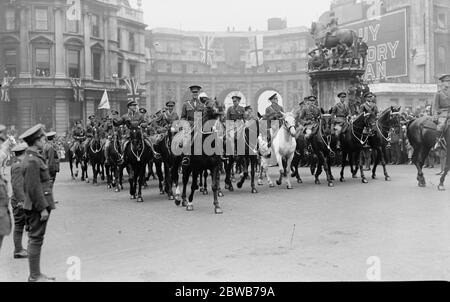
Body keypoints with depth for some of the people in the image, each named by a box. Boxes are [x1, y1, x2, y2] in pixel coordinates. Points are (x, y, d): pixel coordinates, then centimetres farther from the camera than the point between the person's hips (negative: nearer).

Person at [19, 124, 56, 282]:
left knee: (35, 240, 15)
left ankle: (36, 274, 24)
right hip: (38, 207, -10)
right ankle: (35, 276, 5)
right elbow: (34, 188, -22)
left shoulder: (32, 157, 13)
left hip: (35, 206, 10)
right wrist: (43, 208, -19)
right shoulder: (32, 161, -19)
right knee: (36, 240, -3)